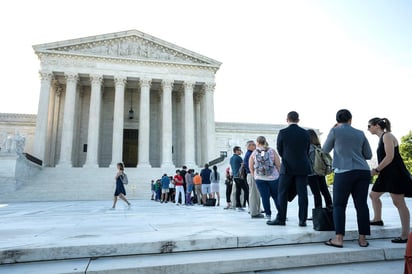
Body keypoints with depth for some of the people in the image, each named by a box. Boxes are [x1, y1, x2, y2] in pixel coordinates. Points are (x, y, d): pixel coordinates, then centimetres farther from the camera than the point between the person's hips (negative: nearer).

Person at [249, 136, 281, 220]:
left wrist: (254, 176, 16)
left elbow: (250, 167, 4)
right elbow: (278, 165, -4)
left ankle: (268, 214, 9)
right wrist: (279, 174, 8)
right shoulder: (272, 151, -1)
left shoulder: (254, 153, 1)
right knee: (276, 196, 11)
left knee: (265, 197, 5)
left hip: (259, 178, 0)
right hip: (273, 177, 0)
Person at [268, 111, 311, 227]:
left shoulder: (282, 132, -6)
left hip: (287, 168, -3)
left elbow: (279, 150, 2)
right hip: (302, 168, 3)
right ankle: (302, 220, 8)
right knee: (302, 194, 5)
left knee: (282, 194, 5)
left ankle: (280, 219, 8)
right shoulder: (306, 133, 4)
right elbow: (307, 151, 10)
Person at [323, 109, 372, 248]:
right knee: (361, 204, 7)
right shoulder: (360, 133, 13)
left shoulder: (335, 131, 2)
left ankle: (338, 239, 0)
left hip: (344, 172, -4)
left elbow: (325, 149, 14)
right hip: (363, 172, 4)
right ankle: (362, 238, 12)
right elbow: (368, 155, 17)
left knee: (339, 205, 2)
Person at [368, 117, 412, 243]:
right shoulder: (381, 138, 15)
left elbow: (390, 157, -20)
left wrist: (376, 170, -16)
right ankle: (377, 219, 36)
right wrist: (378, 170, 12)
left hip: (395, 173, -10)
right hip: (387, 174, 10)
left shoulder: (387, 136, -12)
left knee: (399, 202, -6)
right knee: (373, 195, 19)